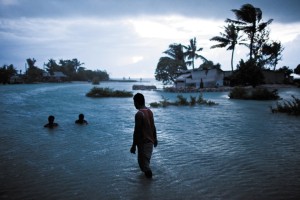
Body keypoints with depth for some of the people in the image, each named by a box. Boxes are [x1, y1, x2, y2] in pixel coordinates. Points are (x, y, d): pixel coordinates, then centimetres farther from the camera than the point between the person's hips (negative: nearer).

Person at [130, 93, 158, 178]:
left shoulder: (139, 114, -21)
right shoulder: (150, 111, 4)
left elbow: (137, 131, -21)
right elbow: (153, 127, 11)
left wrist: (133, 145, -14)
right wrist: (155, 138, 22)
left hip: (143, 142, -9)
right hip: (150, 141, 9)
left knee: (143, 162, 2)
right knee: (146, 161, 24)